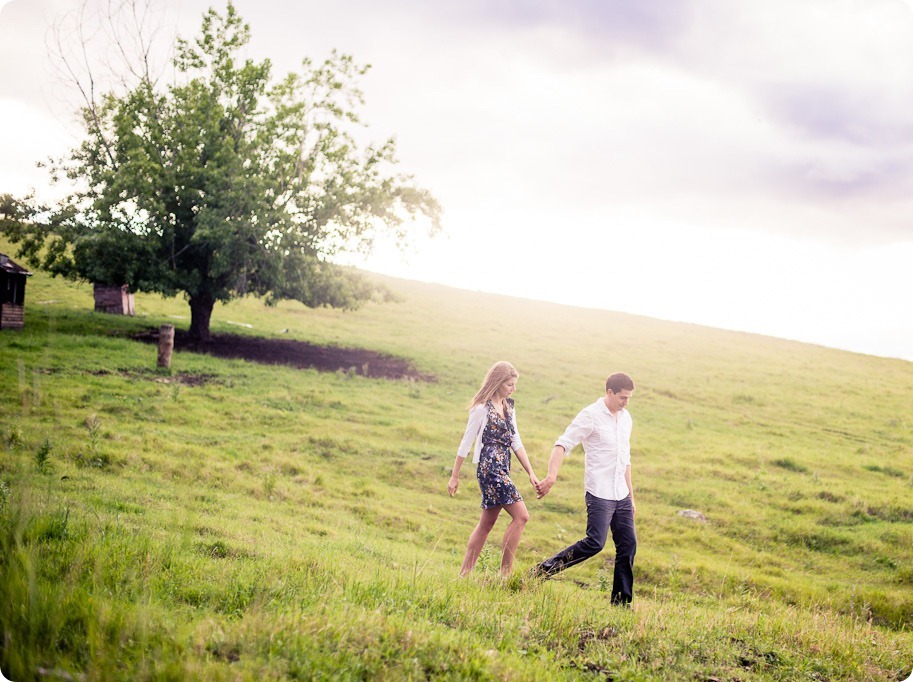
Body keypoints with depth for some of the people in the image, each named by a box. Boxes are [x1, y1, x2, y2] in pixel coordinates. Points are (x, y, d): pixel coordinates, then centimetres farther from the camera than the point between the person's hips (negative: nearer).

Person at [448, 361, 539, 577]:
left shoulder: (508, 407, 13)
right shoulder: (482, 409, -10)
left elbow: (516, 442, 16)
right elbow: (466, 443, -7)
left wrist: (531, 473, 11)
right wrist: (454, 477, -4)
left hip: (502, 469, 8)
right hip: (489, 468, -8)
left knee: (487, 523, 11)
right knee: (521, 515, -12)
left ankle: (464, 573, 17)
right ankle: (506, 571, -5)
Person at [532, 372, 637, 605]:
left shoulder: (625, 418, 13)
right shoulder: (591, 415, -10)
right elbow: (563, 444, -18)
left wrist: (631, 495, 21)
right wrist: (552, 476, -33)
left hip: (621, 495, 7)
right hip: (600, 493, -7)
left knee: (628, 545, 5)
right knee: (595, 543, -14)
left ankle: (621, 601, 13)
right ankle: (544, 570, -1)